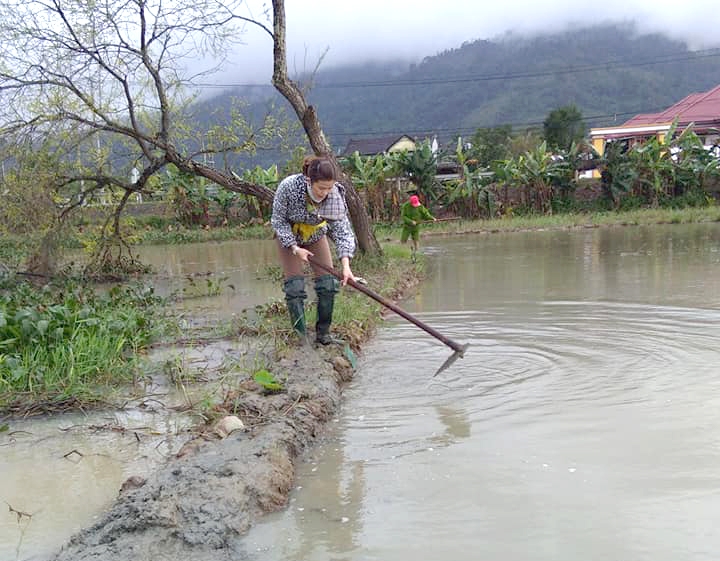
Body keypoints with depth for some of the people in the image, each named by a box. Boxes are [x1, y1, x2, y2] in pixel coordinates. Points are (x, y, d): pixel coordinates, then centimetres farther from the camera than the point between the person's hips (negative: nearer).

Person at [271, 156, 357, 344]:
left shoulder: (334, 195, -30)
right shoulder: (288, 187, -35)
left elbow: (342, 229, -31)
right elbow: (278, 220, -20)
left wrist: (346, 265, -42)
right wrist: (295, 248, -25)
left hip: (316, 236, 2)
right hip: (289, 237, -2)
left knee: (328, 283, -5)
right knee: (294, 286, -9)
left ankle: (323, 331, 9)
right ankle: (300, 335, 1)